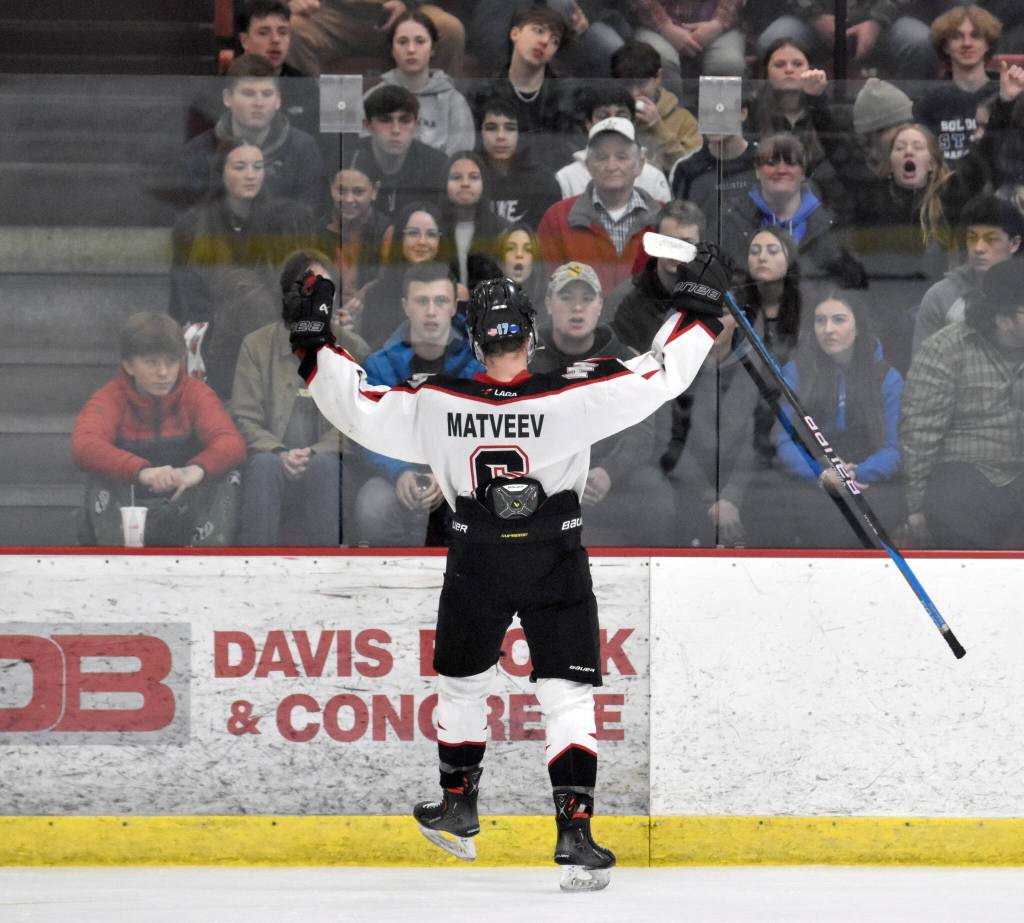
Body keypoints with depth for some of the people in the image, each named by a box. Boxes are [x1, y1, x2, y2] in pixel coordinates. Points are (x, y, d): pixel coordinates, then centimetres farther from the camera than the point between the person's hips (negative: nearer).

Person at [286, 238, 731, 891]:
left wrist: (313, 337, 5)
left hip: (475, 567, 2)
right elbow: (661, 374, -17)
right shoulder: (571, 397, -21)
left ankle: (458, 811, 36)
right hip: (556, 567, -2)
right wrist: (701, 305, -5)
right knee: (568, 693, 1)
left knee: (462, 683, 23)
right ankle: (574, 831, -11)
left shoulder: (436, 406, -17)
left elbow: (356, 404, -7)